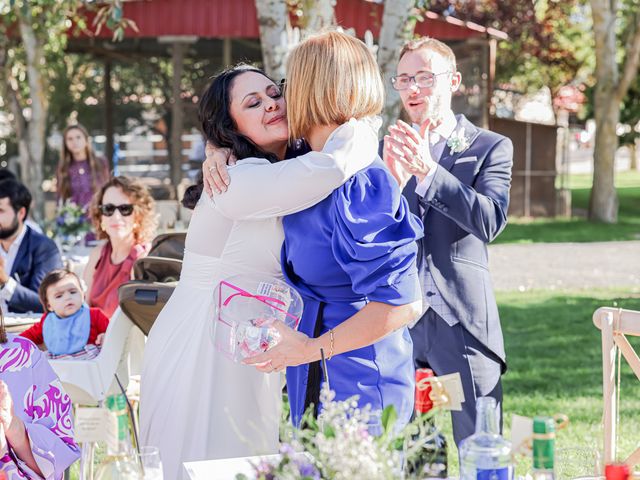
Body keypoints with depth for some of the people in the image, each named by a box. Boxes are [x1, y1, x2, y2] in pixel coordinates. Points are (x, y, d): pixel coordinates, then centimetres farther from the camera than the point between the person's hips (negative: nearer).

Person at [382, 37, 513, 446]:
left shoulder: (491, 147, 3)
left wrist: (427, 171, -22)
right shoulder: (388, 149, 11)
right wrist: (391, 177, -18)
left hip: (462, 320, -3)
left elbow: (490, 220, -13)